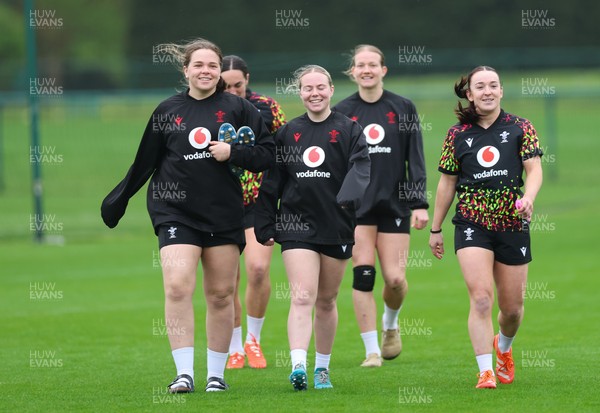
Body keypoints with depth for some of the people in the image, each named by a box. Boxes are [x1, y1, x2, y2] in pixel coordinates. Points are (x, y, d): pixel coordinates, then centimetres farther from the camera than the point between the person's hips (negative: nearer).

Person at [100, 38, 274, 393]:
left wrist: (233, 152, -13)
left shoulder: (237, 108, 3)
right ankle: (185, 373, -13)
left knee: (221, 295, 5)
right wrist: (119, 200, 20)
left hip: (225, 215, 0)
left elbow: (267, 154, 2)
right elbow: (145, 162, 15)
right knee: (178, 287, -15)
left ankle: (216, 374, 17)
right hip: (176, 213, 0)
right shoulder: (167, 112, 5)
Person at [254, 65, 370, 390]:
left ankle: (322, 368, 24)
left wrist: (349, 196, -32)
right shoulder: (287, 133, 9)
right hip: (296, 226, 0)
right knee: (302, 297, -13)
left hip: (337, 227, 0)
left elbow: (360, 168, -12)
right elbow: (271, 183, 12)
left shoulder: (348, 130, 3)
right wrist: (264, 226, 9)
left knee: (326, 301, 11)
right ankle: (298, 366, -24)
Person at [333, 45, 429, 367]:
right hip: (355, 205, 0)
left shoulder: (403, 108, 4)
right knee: (363, 276, -8)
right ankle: (371, 350, -1)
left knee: (395, 279, -5)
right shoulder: (342, 111, 4)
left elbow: (415, 159, 3)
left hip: (395, 204, 0)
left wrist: (419, 203, -4)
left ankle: (390, 323, 28)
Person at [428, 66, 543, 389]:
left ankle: (503, 347, 42)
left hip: (512, 225, 1)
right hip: (472, 225, -1)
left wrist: (528, 197, -26)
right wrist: (436, 229, 14)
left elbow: (534, 169, -4)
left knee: (512, 306, 9)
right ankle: (485, 372, -16)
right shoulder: (457, 134, 4)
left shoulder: (520, 128, 2)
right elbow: (447, 183, 11)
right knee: (481, 298, -17)